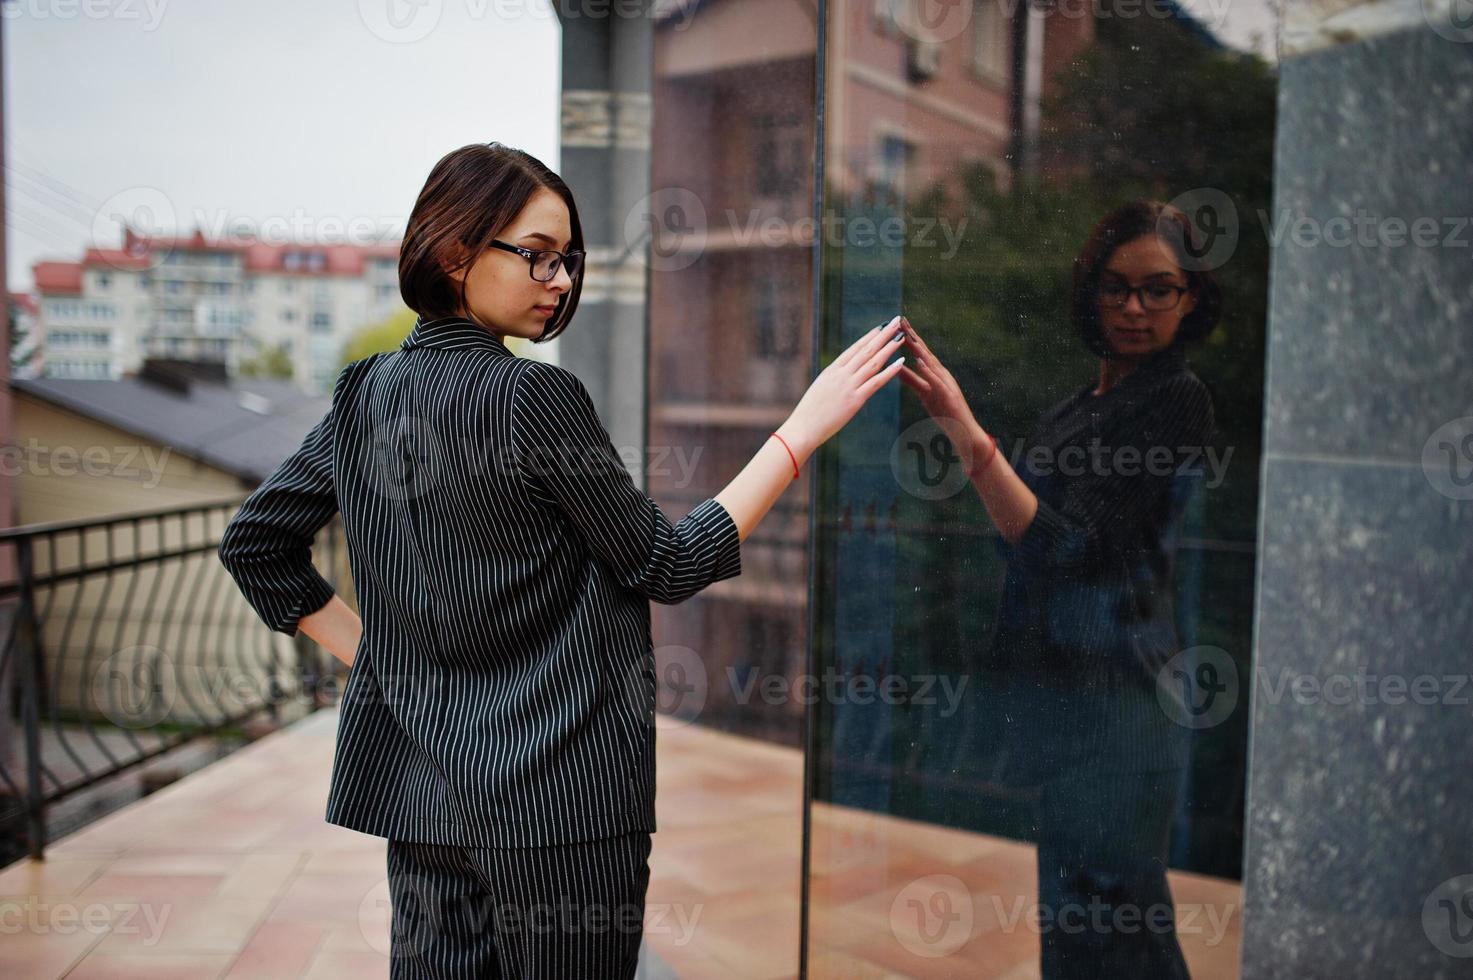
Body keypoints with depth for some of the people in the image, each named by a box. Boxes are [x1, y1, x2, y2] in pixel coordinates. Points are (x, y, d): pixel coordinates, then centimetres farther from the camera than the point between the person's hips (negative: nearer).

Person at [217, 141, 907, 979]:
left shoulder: (367, 392, 5)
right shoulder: (533, 395, -17)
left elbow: (254, 542, 13)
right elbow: (668, 566, -10)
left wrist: (363, 648, 11)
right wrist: (804, 430, -8)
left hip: (420, 784, 7)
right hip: (558, 794, -7)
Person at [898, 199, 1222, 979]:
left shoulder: (1175, 400, -14)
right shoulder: (1092, 399, 14)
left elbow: (1070, 547, -24)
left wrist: (967, 433, -31)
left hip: (1108, 692, -9)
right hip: (1063, 685, 9)